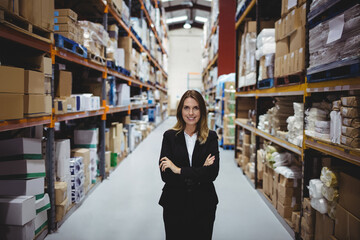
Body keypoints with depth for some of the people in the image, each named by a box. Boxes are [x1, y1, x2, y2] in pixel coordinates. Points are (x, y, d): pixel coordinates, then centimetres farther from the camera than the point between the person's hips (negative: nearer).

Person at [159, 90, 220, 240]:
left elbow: (213, 173, -14)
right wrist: (199, 174, -15)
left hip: (203, 206, 1)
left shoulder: (211, 137, -2)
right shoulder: (170, 136, -4)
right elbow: (165, 175, -12)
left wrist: (179, 170, -17)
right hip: (174, 205, 0)